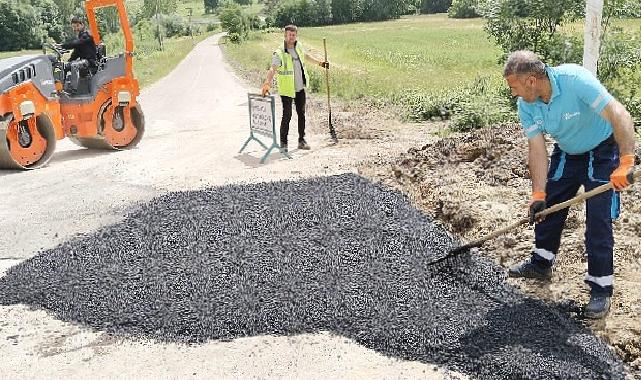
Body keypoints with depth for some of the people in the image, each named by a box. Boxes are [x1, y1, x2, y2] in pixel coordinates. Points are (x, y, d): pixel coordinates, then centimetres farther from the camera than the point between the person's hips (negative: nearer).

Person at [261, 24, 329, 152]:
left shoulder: (298, 47, 3)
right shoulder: (279, 53, -16)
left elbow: (305, 56, 25)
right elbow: (272, 69, -30)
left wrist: (319, 63, 31)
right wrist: (267, 83, -46)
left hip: (300, 88, 6)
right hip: (287, 90, -6)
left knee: (301, 114, 12)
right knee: (287, 115, -5)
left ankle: (302, 140, 25)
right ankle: (283, 142, 8)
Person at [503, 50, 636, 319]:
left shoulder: (575, 79, -33)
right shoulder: (526, 105, -14)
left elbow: (620, 116, -37)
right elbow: (537, 150, -12)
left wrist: (626, 163, -45)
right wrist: (538, 194, -17)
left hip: (602, 151, -6)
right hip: (567, 153, 6)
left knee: (598, 221, -9)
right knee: (547, 207, 11)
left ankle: (601, 289, 3)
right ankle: (541, 264, 32)